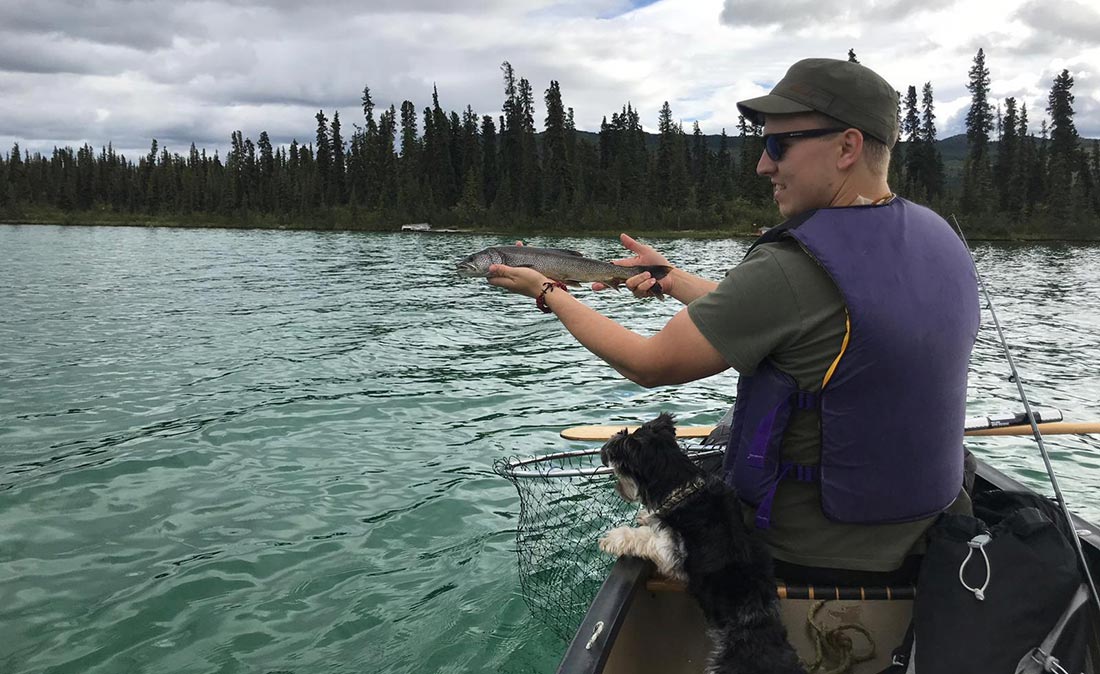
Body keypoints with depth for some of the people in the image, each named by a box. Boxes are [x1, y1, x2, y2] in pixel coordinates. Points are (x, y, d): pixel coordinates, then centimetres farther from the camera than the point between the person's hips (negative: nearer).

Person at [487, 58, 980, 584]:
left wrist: (548, 294, -2)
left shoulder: (790, 268, -28)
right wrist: (669, 277, 13)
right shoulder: (938, 237, -2)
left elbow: (647, 365, -16)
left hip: (810, 561, -7)